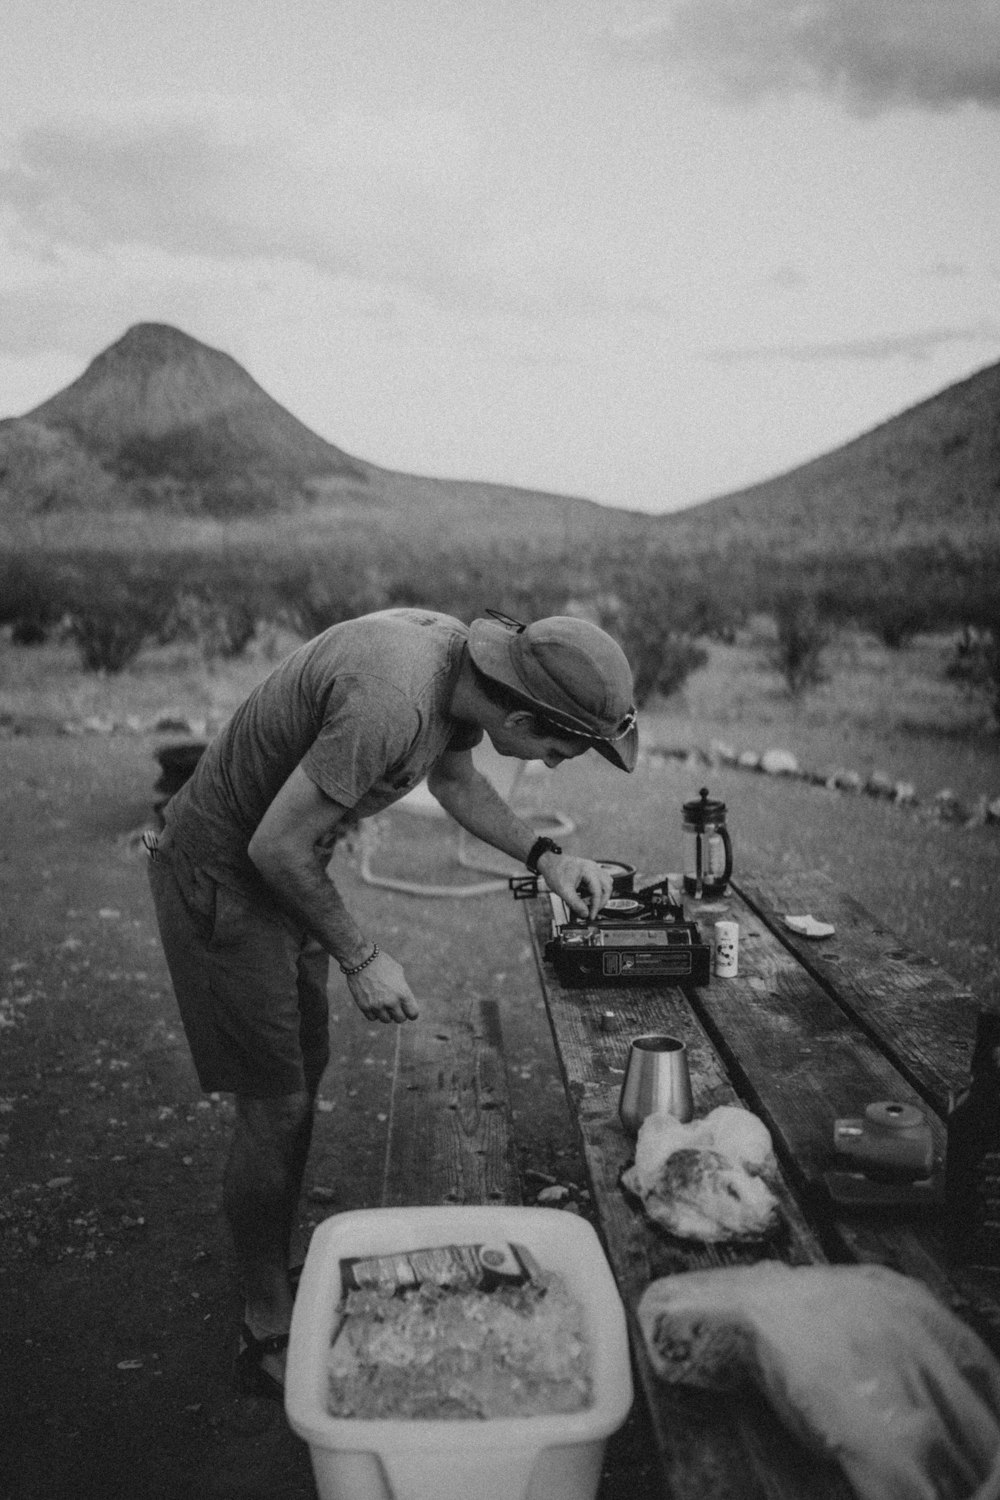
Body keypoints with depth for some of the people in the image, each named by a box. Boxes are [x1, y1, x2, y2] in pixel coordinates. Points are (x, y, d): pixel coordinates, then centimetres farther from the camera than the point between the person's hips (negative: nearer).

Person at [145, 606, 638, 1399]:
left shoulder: (462, 657, -8)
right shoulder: (391, 699, -36)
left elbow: (455, 777, 13)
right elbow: (277, 845, -29)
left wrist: (544, 855, 2)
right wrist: (361, 958, -19)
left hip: (280, 864, 9)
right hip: (220, 876, -9)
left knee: (306, 1072, 17)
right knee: (275, 1104, -2)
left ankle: (279, 1281, 34)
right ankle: (269, 1338, 16)